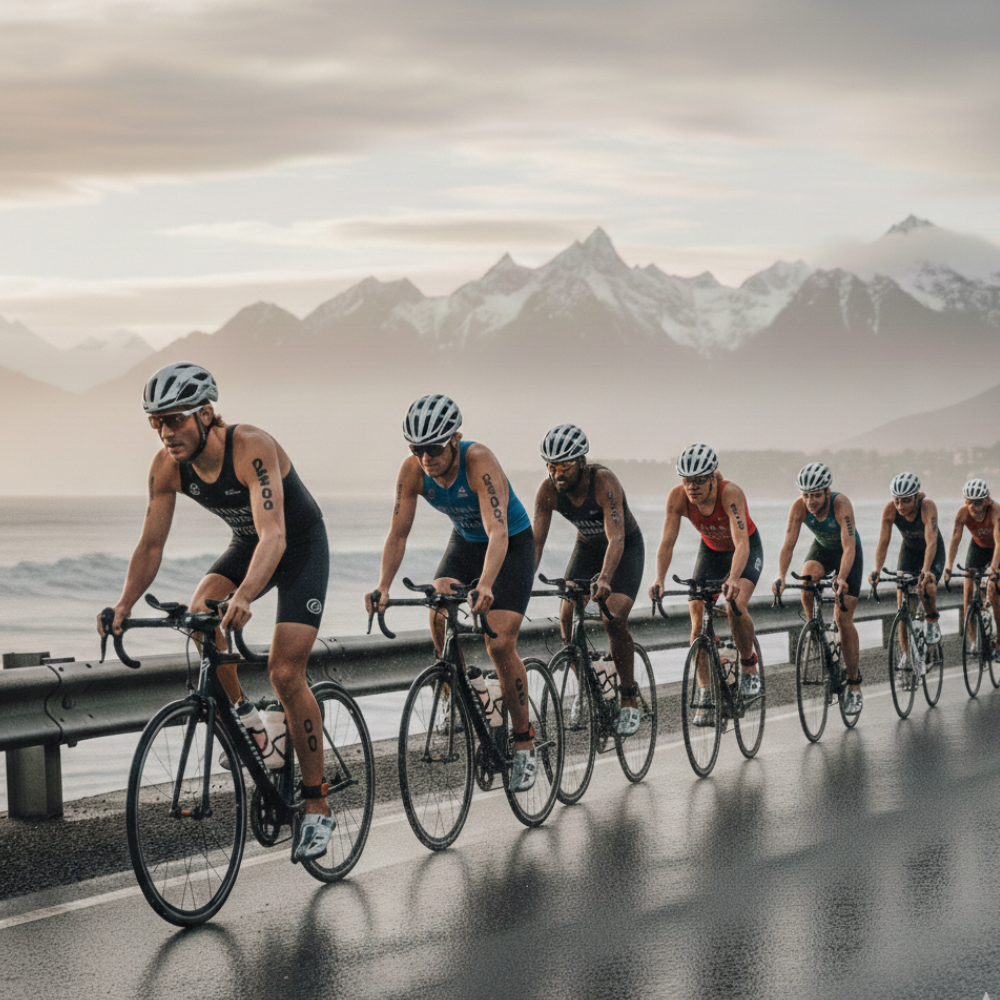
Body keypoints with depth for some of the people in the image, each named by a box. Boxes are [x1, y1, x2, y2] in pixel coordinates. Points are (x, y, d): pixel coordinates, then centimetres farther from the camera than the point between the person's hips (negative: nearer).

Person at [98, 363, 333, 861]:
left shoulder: (252, 447, -35)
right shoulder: (167, 465, -16)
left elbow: (273, 535, -45)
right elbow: (150, 545, -11)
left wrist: (245, 596, -61)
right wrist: (124, 605, -27)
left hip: (301, 546, -6)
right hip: (246, 544, 6)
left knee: (285, 672, -15)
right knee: (200, 613, -25)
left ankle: (316, 806, -5)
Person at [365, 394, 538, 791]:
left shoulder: (479, 461, -35)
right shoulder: (413, 470, -21)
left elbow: (498, 532, -45)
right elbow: (398, 534, -18)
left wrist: (485, 586, -60)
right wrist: (383, 587, -32)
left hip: (512, 544, -5)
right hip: (464, 541, 5)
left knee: (500, 644, -15)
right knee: (440, 614, -22)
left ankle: (524, 743, -1)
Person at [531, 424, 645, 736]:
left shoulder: (604, 482, -35)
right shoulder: (549, 490, -22)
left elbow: (616, 538, -45)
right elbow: (536, 540, -23)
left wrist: (604, 579, -60)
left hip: (626, 548, -5)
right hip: (586, 547, 5)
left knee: (614, 619, -21)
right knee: (567, 617, -13)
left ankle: (629, 701, -8)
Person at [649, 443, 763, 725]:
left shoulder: (730, 493, -37)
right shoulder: (678, 497, -26)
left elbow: (742, 542, -46)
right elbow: (667, 542, -27)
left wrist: (733, 580, -61)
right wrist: (659, 579, -43)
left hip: (747, 550, -4)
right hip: (711, 550, 4)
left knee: (736, 606, -27)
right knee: (698, 614, -13)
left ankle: (749, 666, 0)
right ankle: (705, 694, -7)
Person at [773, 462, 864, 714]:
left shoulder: (841, 504, -35)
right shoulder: (799, 507, -26)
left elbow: (848, 547, -42)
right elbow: (788, 544, -29)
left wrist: (841, 578, -58)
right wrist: (781, 577, -44)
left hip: (848, 552, -3)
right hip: (821, 548, 3)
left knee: (843, 618, -10)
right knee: (807, 578, -33)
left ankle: (854, 687, -1)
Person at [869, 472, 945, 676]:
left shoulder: (927, 506, -34)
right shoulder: (890, 510, -25)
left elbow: (931, 542, -43)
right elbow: (883, 542, -27)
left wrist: (926, 571, -57)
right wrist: (877, 570, -43)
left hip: (934, 553, -3)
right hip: (909, 550, 3)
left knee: (925, 587, -30)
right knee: (902, 596, -11)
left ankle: (933, 620, 0)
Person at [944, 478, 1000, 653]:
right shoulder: (963, 512, -26)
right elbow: (955, 540, -29)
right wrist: (948, 566, -42)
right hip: (978, 546, 3)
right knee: (969, 589, -9)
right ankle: (974, 642, -2)